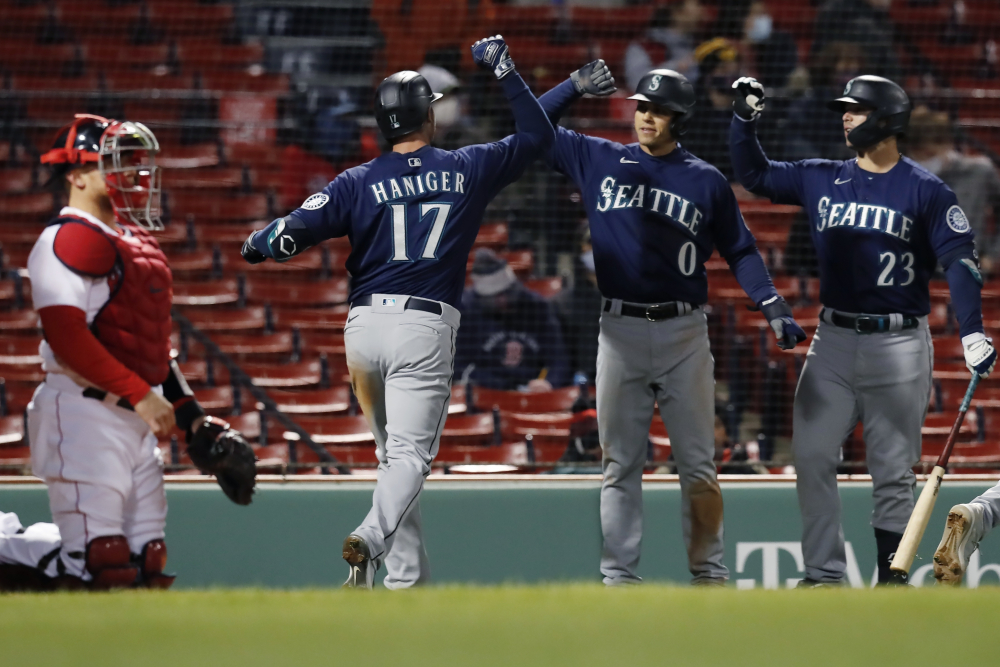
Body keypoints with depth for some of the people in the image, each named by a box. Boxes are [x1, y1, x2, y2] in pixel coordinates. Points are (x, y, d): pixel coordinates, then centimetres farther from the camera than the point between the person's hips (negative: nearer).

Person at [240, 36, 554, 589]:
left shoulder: (359, 183, 4)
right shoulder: (468, 169, 5)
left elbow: (293, 234, -7)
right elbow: (538, 134, 18)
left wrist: (256, 246, 14)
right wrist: (503, 71, 23)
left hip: (364, 328, 3)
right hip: (424, 327, -2)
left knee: (393, 454, 15)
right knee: (409, 455, -10)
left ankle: (408, 578, 12)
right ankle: (370, 539, -38)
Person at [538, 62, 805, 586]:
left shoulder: (706, 182, 4)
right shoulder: (599, 161, 8)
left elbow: (739, 250, 8)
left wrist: (773, 306, -5)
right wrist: (575, 87, -4)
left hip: (683, 333, -1)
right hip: (620, 331, 1)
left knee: (697, 463, 0)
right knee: (620, 463, 4)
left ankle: (708, 572, 6)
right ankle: (618, 577, 7)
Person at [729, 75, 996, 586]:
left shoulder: (924, 190, -4)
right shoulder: (822, 179, 10)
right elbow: (754, 175, 17)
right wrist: (744, 119, 1)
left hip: (898, 346, -4)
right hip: (833, 341, 4)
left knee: (893, 469, 0)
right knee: (811, 456, -4)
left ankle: (890, 580, 7)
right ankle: (823, 574, 2)